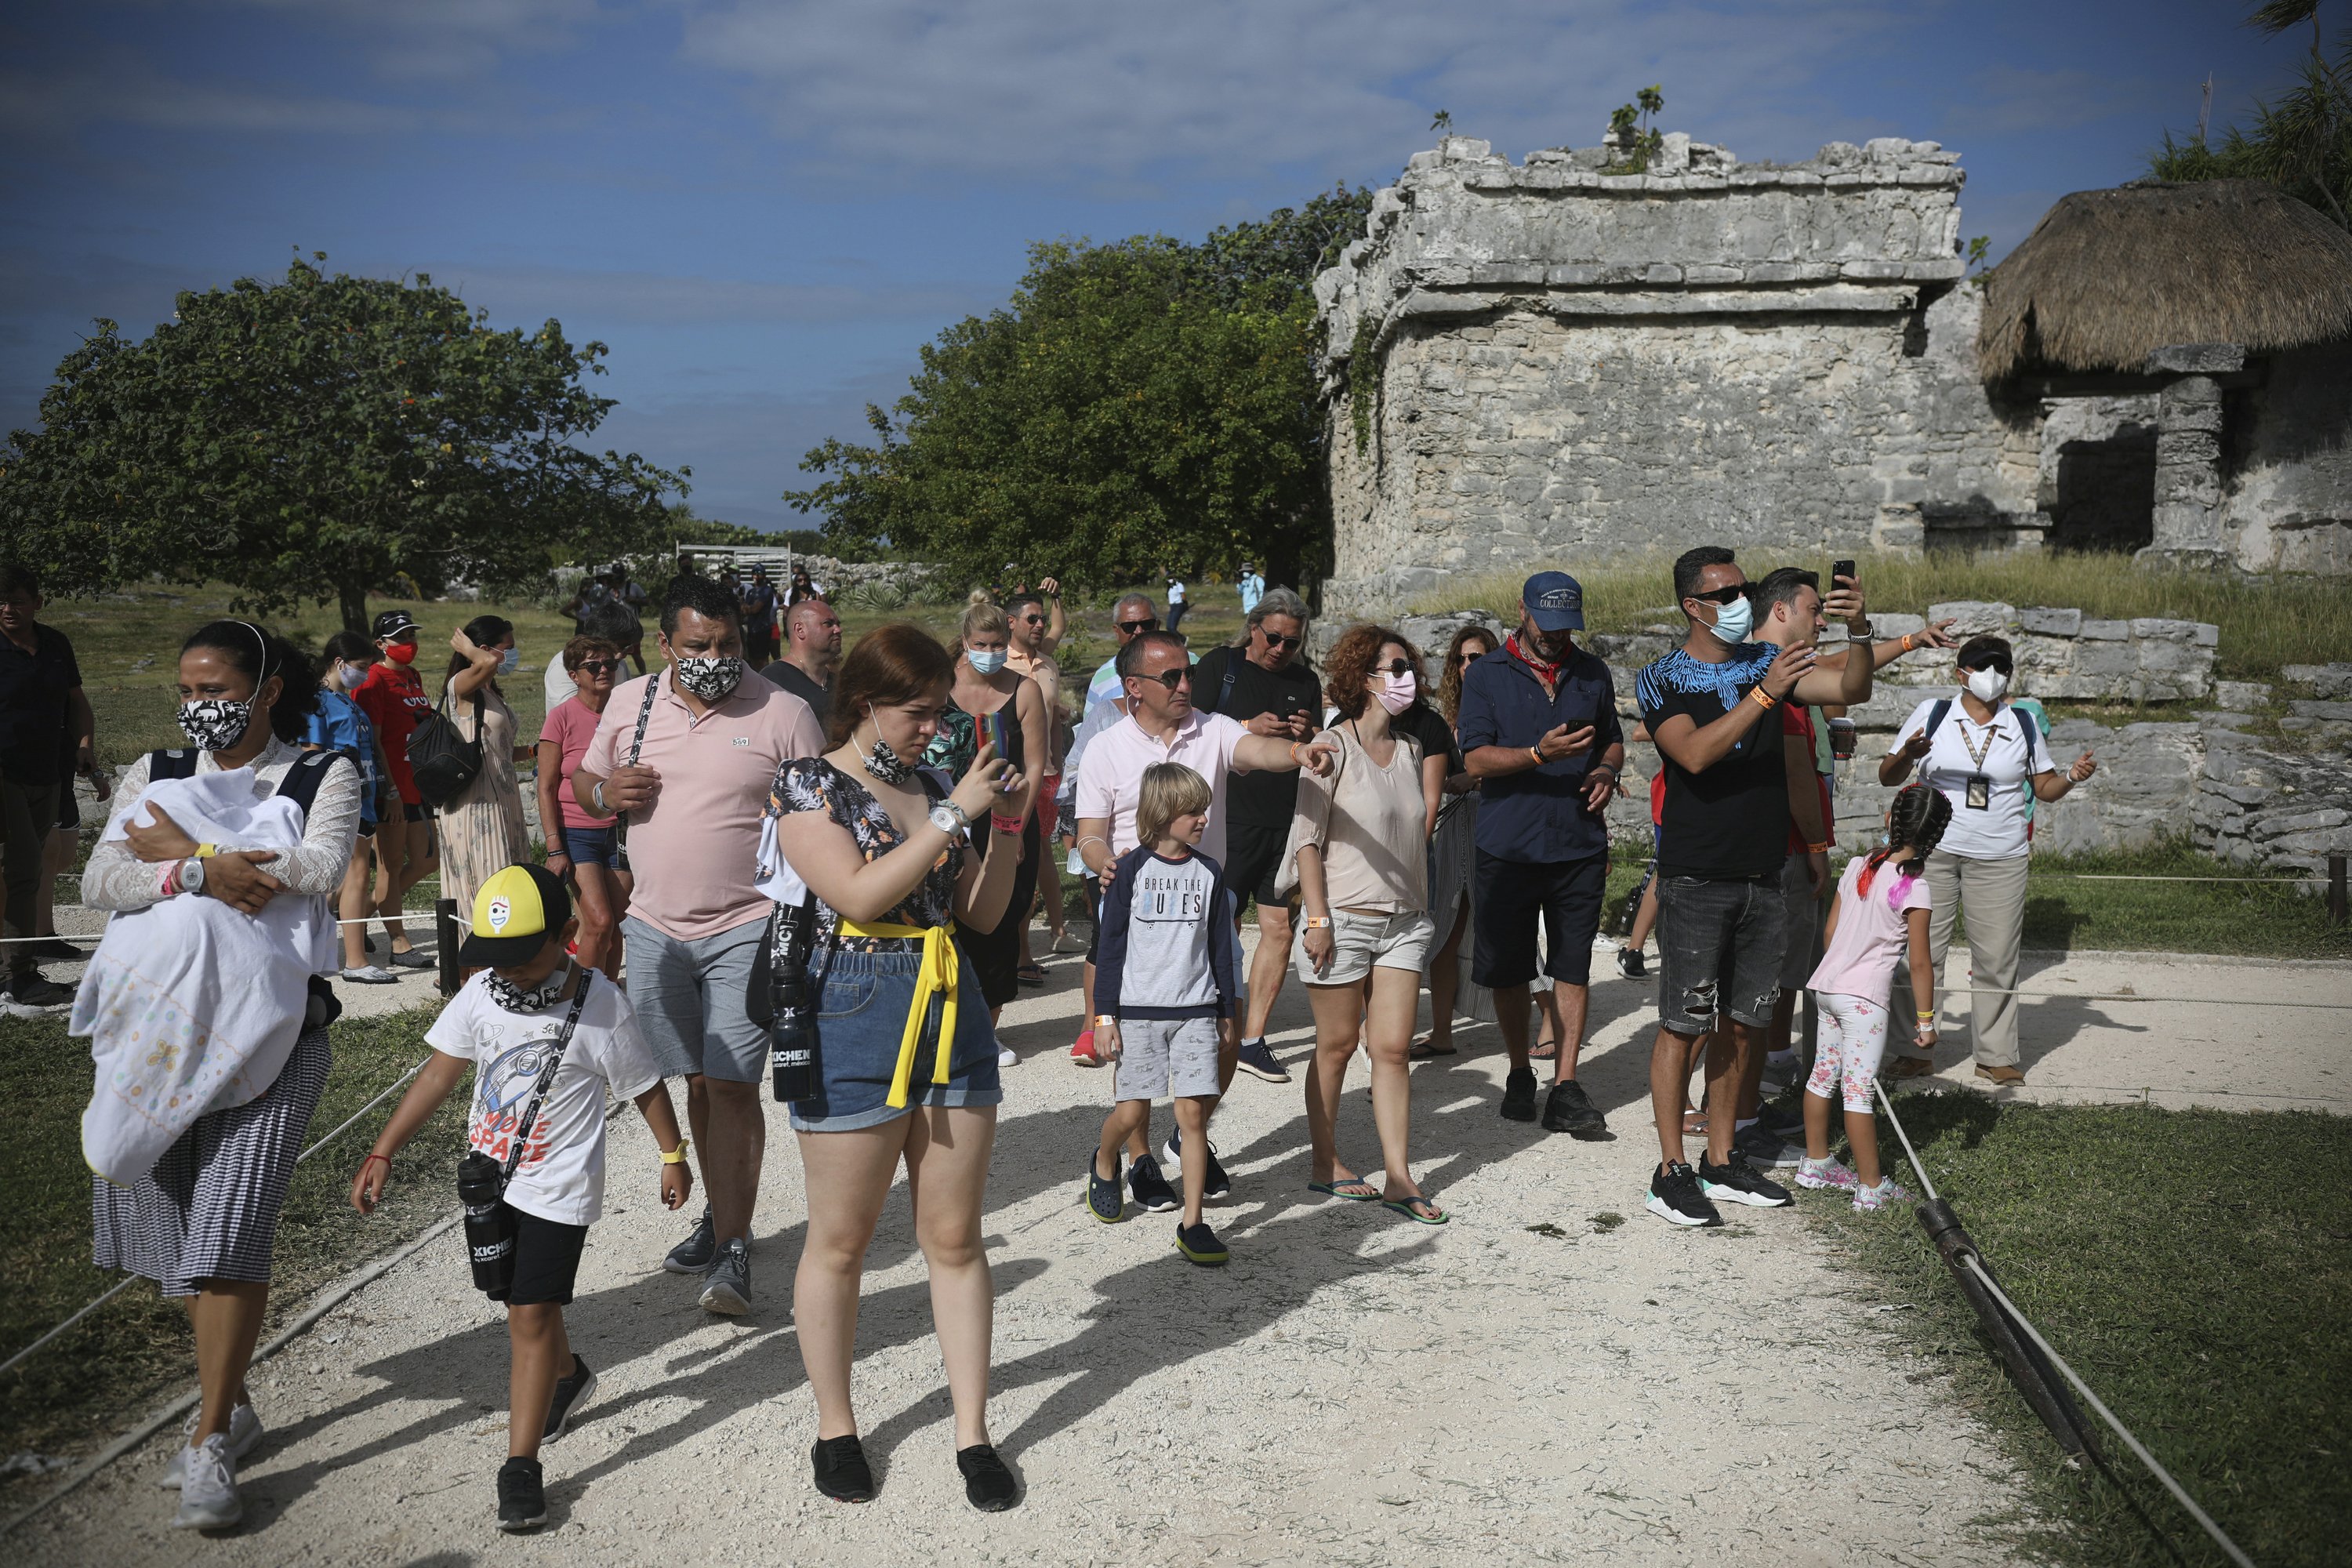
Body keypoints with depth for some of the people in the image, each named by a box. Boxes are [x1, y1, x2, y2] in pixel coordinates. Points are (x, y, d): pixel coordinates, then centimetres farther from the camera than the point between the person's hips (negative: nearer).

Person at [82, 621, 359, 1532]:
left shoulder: (325, 776, 2)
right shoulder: (156, 775, 11)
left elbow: (320, 870, -16)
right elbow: (99, 882, -3)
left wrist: (182, 844, -11)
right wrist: (199, 872, -21)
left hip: (271, 1030, -4)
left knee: (232, 1224, -11)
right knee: (155, 1214, 8)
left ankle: (210, 1442, 0)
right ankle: (229, 1404, 27)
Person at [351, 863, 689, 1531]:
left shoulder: (600, 1006, -17)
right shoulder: (481, 993, -6)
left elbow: (645, 1086, -4)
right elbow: (437, 1075, 0)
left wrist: (673, 1157, 7)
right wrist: (381, 1155, -1)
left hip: (558, 1187, -5)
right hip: (491, 1176, 5)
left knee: (531, 1314, -9)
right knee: (523, 1304, 19)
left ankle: (521, 1465, -2)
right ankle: (569, 1376, 49)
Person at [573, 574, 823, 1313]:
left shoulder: (782, 713, -6)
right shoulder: (629, 703, 5)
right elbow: (583, 782, 18)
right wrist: (606, 792, -7)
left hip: (747, 931, -4)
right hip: (654, 928, 4)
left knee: (732, 1085, -9)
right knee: (696, 1082, 13)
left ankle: (732, 1251, -4)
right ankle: (718, 1212, 28)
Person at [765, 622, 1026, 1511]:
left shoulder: (929, 785, 11)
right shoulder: (808, 785, -5)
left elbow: (981, 914, 13)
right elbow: (857, 892, -20)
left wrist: (1007, 829, 0)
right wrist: (953, 816, -17)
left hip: (950, 1015, 5)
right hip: (854, 1023, -5)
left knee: (955, 1237, 8)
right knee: (841, 1240, 7)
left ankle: (972, 1435, 17)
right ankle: (834, 1427, 25)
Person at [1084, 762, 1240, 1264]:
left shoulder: (1208, 873, 7)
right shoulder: (1131, 870, -1)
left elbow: (1219, 946, 13)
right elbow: (1112, 944, 0)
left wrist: (1226, 1011, 12)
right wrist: (1106, 1014, -3)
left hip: (1195, 1011, 2)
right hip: (1137, 1010, -2)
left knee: (1193, 1112, -6)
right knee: (1132, 1111, 2)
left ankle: (1192, 1225, 0)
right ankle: (1104, 1165, 36)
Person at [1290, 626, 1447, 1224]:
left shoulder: (1410, 749, 10)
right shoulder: (1333, 748, -8)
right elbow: (1306, 838, -10)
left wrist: (1423, 908, 16)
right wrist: (1317, 918, -14)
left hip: (1404, 921, 5)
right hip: (1344, 920, -5)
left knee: (1392, 1047, 1)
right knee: (1337, 1046, 6)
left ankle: (1397, 1175, 4)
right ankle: (1324, 1164, 20)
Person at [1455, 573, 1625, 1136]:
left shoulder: (1593, 673, 12)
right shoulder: (1486, 676, 2)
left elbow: (1613, 739, 23)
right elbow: (1475, 758, -7)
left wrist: (1606, 772, 0)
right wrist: (1540, 755, -22)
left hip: (1579, 847, 2)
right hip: (1506, 848, -2)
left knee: (1572, 968, 0)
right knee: (1507, 971, 6)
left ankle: (1565, 1089, 4)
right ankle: (1520, 1075, 24)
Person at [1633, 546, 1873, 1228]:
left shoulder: (1766, 660, 11)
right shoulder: (1661, 678, -4)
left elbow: (1852, 691, 2)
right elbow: (1695, 753, -20)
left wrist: (1858, 631, -16)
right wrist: (1765, 693, -27)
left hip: (1762, 874, 6)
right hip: (1696, 879, -5)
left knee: (1742, 1023, 11)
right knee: (1683, 1024, -3)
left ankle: (1722, 1161, 21)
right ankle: (1671, 1173, 4)